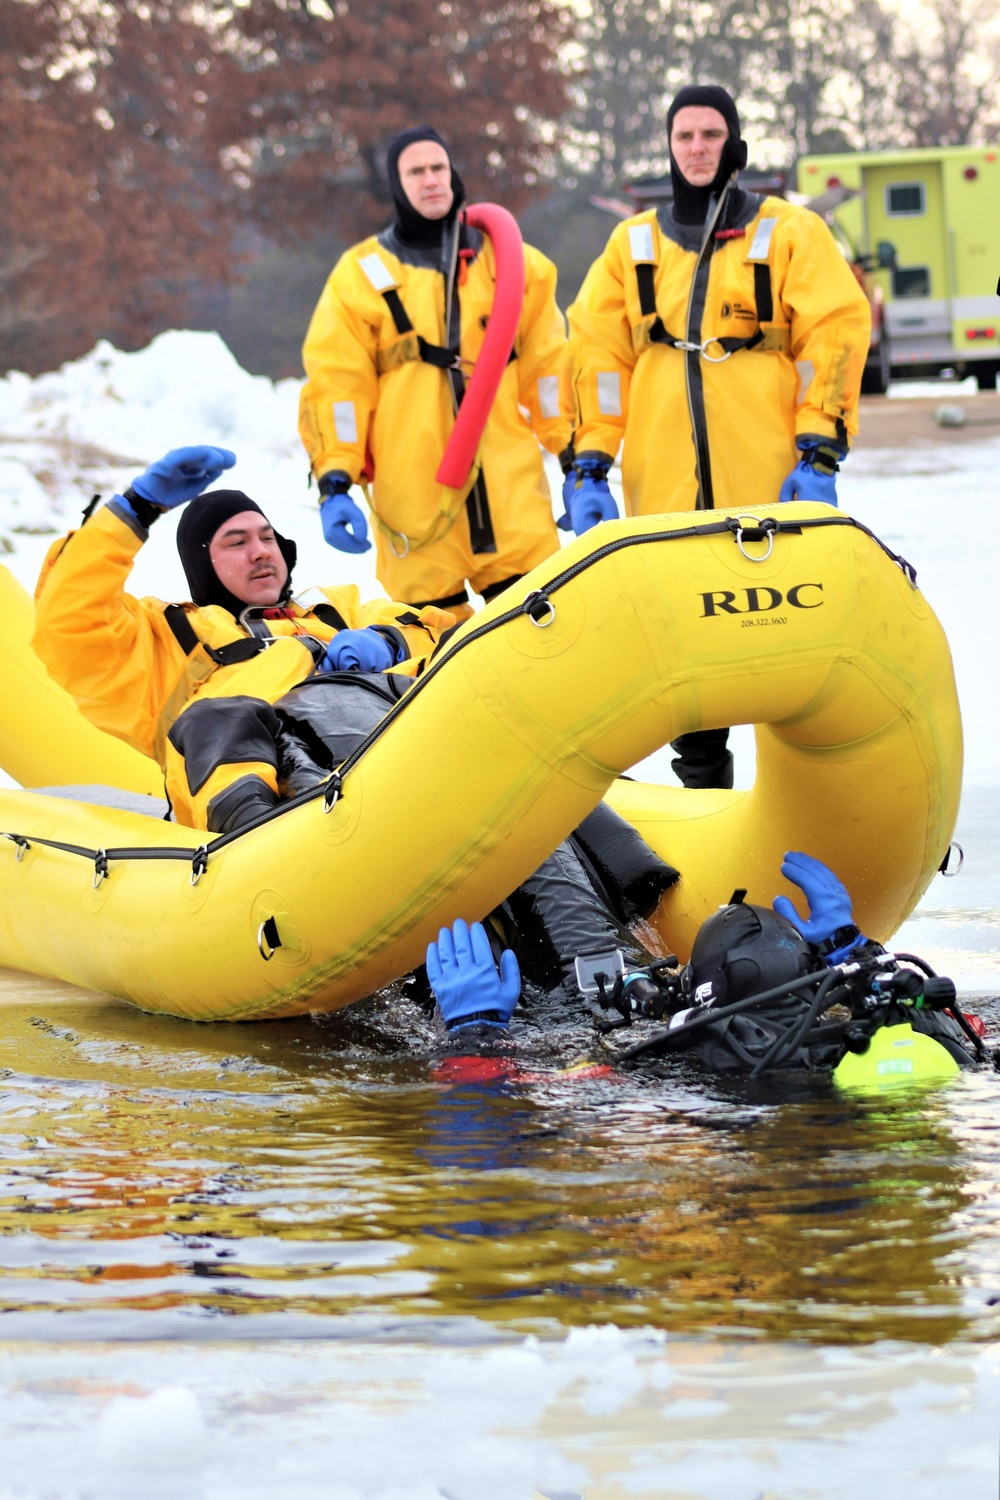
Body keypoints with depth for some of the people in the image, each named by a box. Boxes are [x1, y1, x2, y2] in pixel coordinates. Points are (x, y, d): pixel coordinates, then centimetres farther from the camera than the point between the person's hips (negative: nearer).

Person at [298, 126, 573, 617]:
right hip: (414, 497, -2)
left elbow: (547, 365, 14)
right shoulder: (361, 276, 8)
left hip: (508, 480, 2)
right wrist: (334, 483, -7)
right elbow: (335, 387, 3)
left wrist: (577, 462, 8)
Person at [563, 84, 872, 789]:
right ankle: (704, 794, 14)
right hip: (665, 489, 3)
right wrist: (590, 465, 3)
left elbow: (835, 337, -1)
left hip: (769, 483, -3)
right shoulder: (633, 244, 16)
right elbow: (596, 356, 13)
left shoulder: (791, 233, 7)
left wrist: (819, 453, -11)